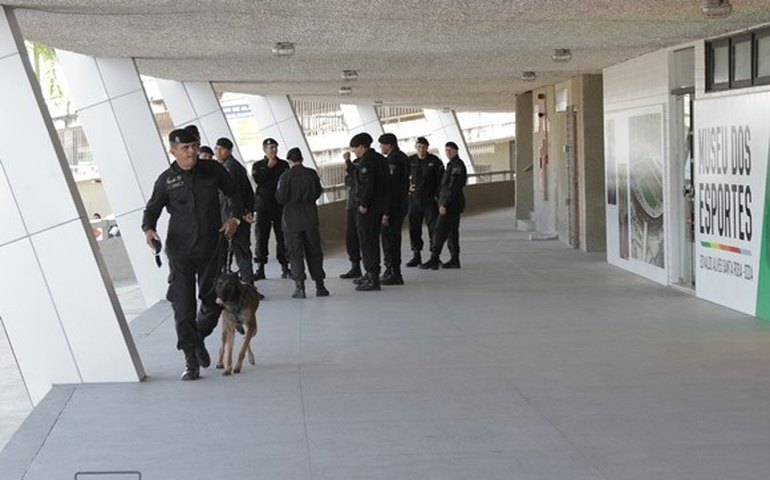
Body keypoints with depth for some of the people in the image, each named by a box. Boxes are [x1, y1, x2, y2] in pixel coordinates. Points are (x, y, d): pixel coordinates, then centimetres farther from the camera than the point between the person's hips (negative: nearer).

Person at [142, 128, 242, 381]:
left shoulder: (212, 170, 2)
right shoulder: (166, 180, -1)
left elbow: (234, 193, 16)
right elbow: (152, 209, 7)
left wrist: (235, 217, -1)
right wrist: (149, 229, -13)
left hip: (211, 248, 2)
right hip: (180, 250, -2)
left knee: (213, 302, 9)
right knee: (183, 307, -6)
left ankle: (198, 339, 38)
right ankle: (191, 361, 2)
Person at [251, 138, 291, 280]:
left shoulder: (284, 165, 12)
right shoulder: (257, 166, 10)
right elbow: (258, 179, -9)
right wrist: (269, 167, -6)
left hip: (280, 205, 1)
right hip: (263, 206, -1)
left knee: (282, 236, -2)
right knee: (261, 237, -4)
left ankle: (285, 268, 2)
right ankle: (260, 269, 0)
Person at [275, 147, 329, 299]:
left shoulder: (286, 176, -12)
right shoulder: (312, 174, -2)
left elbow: (281, 198, -12)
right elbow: (318, 193, 7)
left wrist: (277, 192, 9)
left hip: (292, 220, -3)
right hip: (310, 218, 3)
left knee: (295, 253, 3)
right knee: (314, 251, 11)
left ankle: (299, 287, -3)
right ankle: (320, 285, 12)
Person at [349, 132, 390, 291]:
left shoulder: (366, 161, -14)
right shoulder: (381, 159, 14)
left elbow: (368, 184, -23)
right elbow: (387, 182, 16)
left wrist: (364, 204, -19)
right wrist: (384, 203, 18)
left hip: (367, 208, -10)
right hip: (379, 206, 10)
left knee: (367, 241, -6)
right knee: (373, 239, 18)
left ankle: (372, 279, -6)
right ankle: (372, 274, 28)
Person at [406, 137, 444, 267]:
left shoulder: (434, 161, -2)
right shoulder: (410, 161, 5)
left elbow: (441, 179, -1)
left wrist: (438, 195, -8)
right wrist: (407, 187, -1)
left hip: (430, 200, -3)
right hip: (414, 199, 3)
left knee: (433, 226, -4)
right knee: (414, 227, 4)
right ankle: (416, 255, 12)